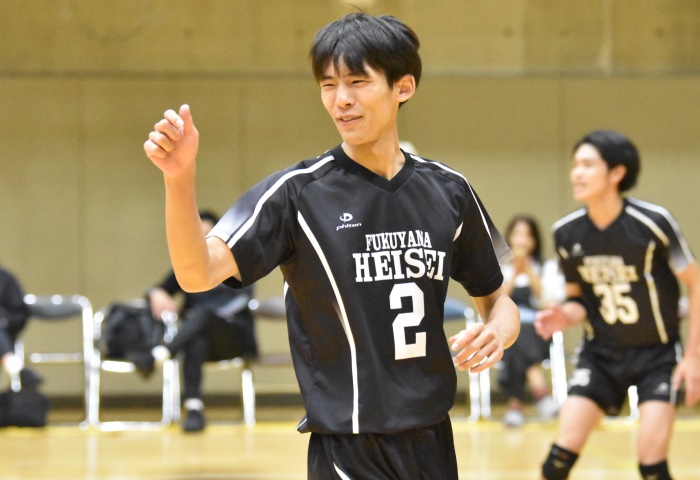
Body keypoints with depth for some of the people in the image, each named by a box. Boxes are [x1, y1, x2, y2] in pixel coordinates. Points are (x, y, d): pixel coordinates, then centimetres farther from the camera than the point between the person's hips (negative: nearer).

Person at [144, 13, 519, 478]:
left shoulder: (448, 191, 5)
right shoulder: (297, 192, -7)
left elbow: (497, 298, 16)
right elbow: (198, 274, -20)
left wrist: (497, 330, -7)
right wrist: (180, 180, -36)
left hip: (432, 442, 5)